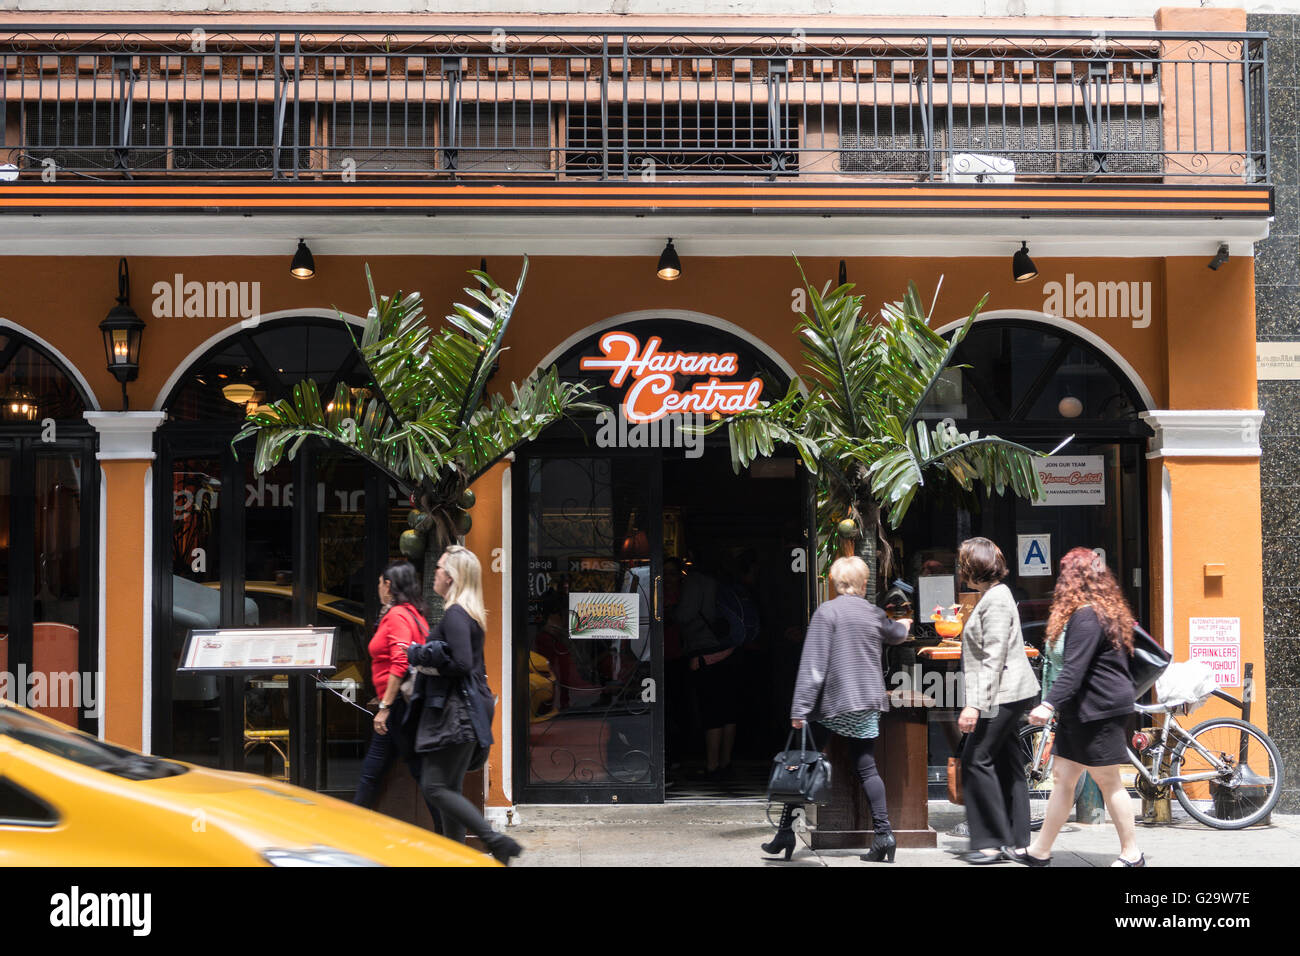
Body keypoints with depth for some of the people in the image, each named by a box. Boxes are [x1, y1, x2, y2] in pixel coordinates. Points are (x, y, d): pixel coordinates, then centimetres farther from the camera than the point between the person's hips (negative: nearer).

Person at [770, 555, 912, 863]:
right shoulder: (876, 614, 6)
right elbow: (896, 634, 31)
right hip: (868, 704, 4)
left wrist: (799, 710, -13)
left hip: (831, 705, -4)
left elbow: (813, 665, -14)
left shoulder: (826, 612, -8)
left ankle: (785, 833, 8)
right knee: (866, 767, 6)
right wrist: (904, 625, 57)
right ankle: (883, 834, -3)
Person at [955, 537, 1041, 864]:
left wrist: (975, 704, -24)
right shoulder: (992, 595, 16)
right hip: (1006, 697, 10)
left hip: (1001, 695, -10)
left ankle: (993, 842, -6)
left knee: (976, 760, -9)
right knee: (1006, 764, 10)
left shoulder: (996, 599, -16)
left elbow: (993, 659, -21)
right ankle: (1016, 841, 13)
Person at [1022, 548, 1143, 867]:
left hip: (1099, 709, -10)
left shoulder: (1086, 616, -17)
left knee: (1108, 781, -2)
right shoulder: (1107, 612, 16)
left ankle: (1132, 853, 8)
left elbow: (1074, 668, -27)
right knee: (1062, 777, 9)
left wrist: (1049, 704, -34)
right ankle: (1040, 852, 12)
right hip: (1083, 709, 10)